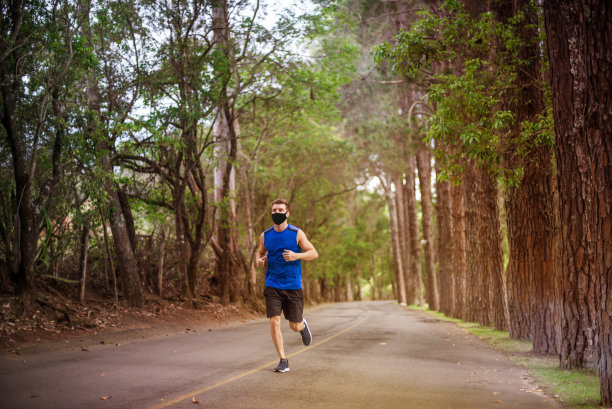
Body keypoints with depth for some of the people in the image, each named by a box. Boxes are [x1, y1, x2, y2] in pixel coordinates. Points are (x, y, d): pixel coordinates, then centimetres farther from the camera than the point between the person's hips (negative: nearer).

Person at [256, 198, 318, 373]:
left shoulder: (296, 233, -3)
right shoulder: (265, 235, 5)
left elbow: (314, 253, -2)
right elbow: (260, 252, 23)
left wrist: (296, 256, -20)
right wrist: (259, 260, -2)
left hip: (293, 286, -1)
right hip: (272, 286, 2)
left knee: (295, 326, 5)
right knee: (274, 322, -11)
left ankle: (303, 325, 43)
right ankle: (283, 360, 1)